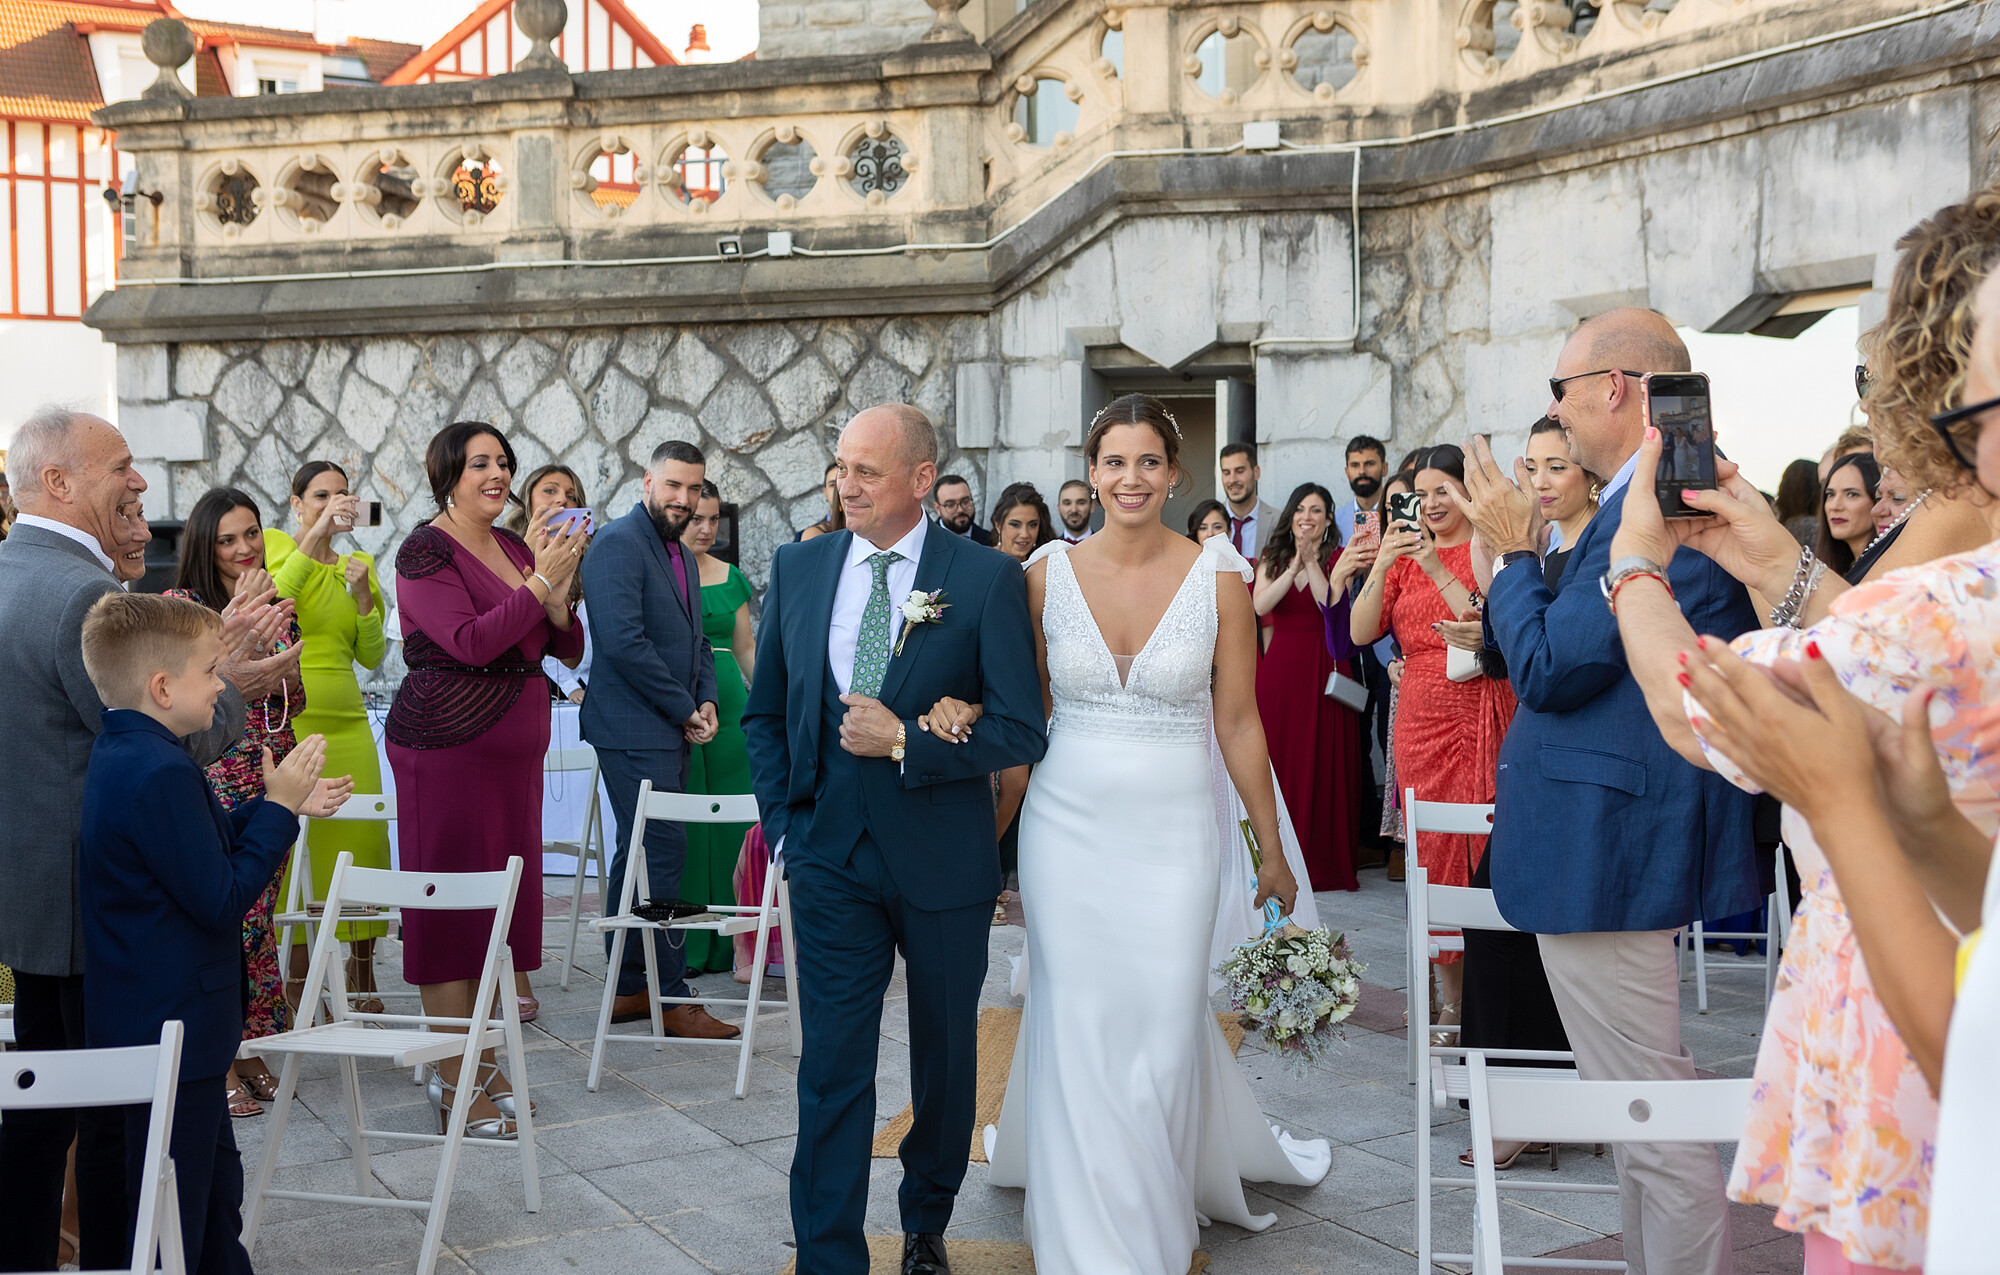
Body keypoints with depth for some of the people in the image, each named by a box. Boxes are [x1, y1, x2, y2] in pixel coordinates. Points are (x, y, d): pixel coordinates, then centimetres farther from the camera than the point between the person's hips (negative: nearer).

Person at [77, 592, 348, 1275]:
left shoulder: (119, 755, 8)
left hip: (148, 1023, 11)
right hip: (171, 1035, -11)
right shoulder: (161, 772, -26)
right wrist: (278, 805, -14)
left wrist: (278, 806, 14)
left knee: (216, 1179, 25)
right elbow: (221, 899, -23)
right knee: (174, 1220, 0)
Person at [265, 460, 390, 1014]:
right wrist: (314, 536, -18)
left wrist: (363, 595, -4)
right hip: (287, 723, -4)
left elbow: (372, 657, 11)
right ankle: (296, 983, 4)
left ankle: (362, 978, 13)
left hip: (347, 725, 4)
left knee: (363, 841, 1)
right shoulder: (273, 547, 3)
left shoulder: (358, 563, 15)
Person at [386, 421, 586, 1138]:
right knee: (447, 901, -1)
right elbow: (470, 641, -21)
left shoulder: (516, 548, 12)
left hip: (514, 749, 7)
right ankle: (454, 1082, 5)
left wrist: (557, 593, -8)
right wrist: (541, 580, -18)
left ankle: (476, 1058, 22)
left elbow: (569, 649, 10)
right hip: (447, 747, -7)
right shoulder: (426, 552, -9)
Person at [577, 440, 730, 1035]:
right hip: (634, 729, -9)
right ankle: (670, 995, -4)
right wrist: (685, 709, -13)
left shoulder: (682, 556, 18)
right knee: (662, 851, -10)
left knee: (639, 853, 12)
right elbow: (623, 641, -20)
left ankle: (629, 988, 19)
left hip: (671, 731, 9)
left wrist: (707, 701, 5)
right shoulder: (618, 543, -11)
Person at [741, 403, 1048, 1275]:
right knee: (832, 1070, -1)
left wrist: (904, 742, -21)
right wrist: (784, 822, 2)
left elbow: (1020, 731, -12)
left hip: (944, 863, -1)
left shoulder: (987, 579, -9)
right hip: (831, 860, 1)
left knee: (945, 1059, 16)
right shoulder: (798, 568, 2)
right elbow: (765, 713, 11)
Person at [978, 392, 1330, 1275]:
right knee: (1076, 1027, 5)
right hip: (1066, 826, 1)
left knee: (1165, 1027, 2)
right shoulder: (1049, 575, 0)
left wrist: (1273, 852, 4)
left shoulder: (1218, 579, -4)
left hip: (1172, 831, -1)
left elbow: (1239, 723, 1)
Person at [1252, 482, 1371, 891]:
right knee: (1279, 759, 2)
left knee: (1322, 761, -3)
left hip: (1324, 669, -3)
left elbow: (1332, 606, -13)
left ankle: (1323, 861, 4)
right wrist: (1295, 565, -13)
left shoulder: (1338, 559, 3)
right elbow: (1260, 605, -7)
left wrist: (1312, 562, -15)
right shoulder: (1272, 559, 11)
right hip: (1279, 668, 3)